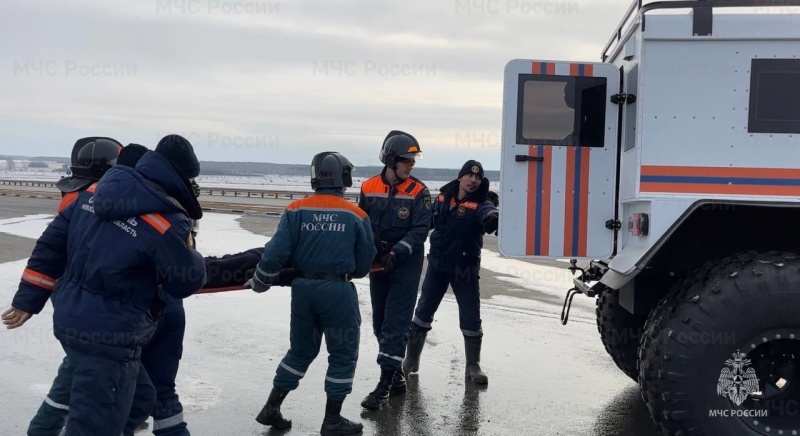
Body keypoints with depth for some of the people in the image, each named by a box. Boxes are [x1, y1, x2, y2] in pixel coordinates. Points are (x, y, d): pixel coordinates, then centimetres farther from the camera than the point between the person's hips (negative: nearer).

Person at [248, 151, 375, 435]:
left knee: (300, 350, 20)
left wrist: (261, 281, 7)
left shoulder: (296, 210, -1)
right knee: (343, 353, 11)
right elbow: (363, 266, 2)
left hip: (303, 289, 4)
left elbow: (276, 252, -8)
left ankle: (271, 408, 25)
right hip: (337, 291, -3)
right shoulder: (356, 215, -3)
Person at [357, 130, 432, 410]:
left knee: (395, 324, -6)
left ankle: (385, 385, -2)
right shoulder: (368, 188, 1)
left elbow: (420, 230, -15)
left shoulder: (418, 192, -9)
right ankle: (396, 376, 27)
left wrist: (395, 254, -24)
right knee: (380, 324, 12)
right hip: (377, 264, 5)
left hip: (406, 265, -4)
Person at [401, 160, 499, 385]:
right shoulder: (443, 197, -2)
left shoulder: (480, 203, -15)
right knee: (423, 313, 11)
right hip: (437, 264, 3)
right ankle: (412, 358, 28)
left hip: (465, 269, -3)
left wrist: (492, 218, -61)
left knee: (471, 319, 3)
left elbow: (489, 212, -39)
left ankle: (473, 366, 22)